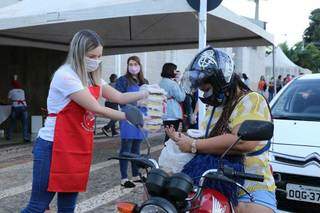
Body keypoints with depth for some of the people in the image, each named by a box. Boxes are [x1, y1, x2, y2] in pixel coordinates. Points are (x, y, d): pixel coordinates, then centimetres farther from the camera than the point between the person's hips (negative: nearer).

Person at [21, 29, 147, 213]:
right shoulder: (65, 75, -16)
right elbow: (96, 108, -18)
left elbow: (119, 97, 9)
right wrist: (126, 116, -9)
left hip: (79, 149, 8)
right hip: (54, 148, -8)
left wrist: (146, 93, -4)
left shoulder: (92, 77, 11)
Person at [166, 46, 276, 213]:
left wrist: (194, 145, -18)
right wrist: (181, 138, 6)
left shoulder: (252, 100, -9)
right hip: (213, 185, 7)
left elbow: (243, 142, -25)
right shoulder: (214, 107, 19)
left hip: (250, 188, -6)